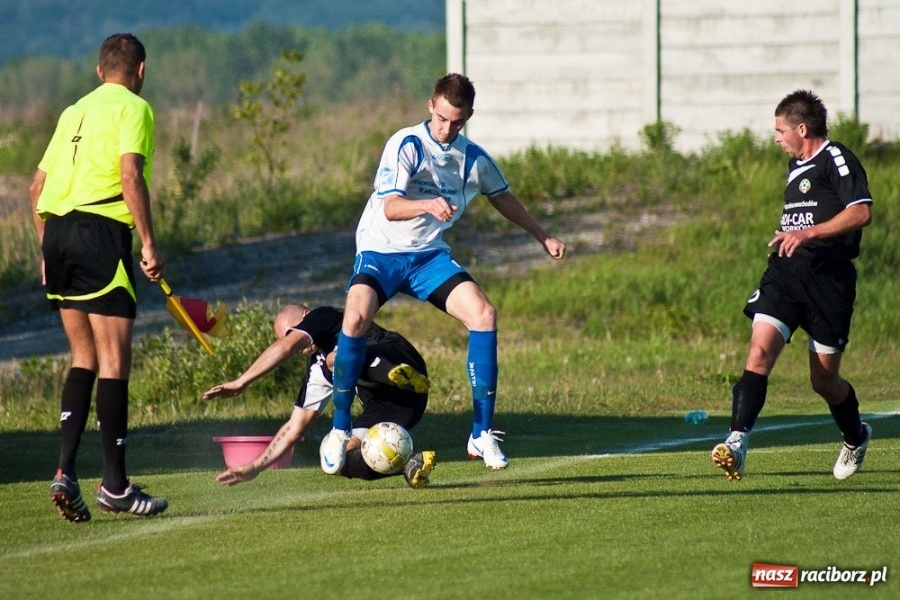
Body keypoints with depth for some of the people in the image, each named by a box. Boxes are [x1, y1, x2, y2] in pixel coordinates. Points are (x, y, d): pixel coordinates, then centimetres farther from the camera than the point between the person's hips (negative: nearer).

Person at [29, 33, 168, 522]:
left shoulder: (74, 112, 21)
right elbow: (130, 176, -14)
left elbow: (37, 185, 20)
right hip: (101, 233, -7)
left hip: (56, 230, 7)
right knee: (114, 358, -4)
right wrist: (149, 244, -14)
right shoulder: (133, 108, 1)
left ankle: (65, 472, 2)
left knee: (84, 358, 13)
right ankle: (115, 486, -4)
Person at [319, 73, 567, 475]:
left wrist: (543, 237, 28)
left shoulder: (474, 159, 3)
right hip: (381, 251, -5)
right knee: (355, 317, -31)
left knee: (483, 313, -18)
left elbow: (502, 197, 24)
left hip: (430, 256, 5)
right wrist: (428, 205, -45)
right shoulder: (406, 145, -14)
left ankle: (482, 433, -9)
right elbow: (390, 208, -25)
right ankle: (339, 431, -15)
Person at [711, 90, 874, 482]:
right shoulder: (796, 165, 20)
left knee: (824, 380, 4)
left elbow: (861, 213, -21)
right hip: (784, 273, 6)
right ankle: (736, 444, -27)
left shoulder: (836, 159, -7)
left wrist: (808, 233, -27)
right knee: (760, 354, -16)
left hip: (828, 279, -6)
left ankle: (856, 437, 33)